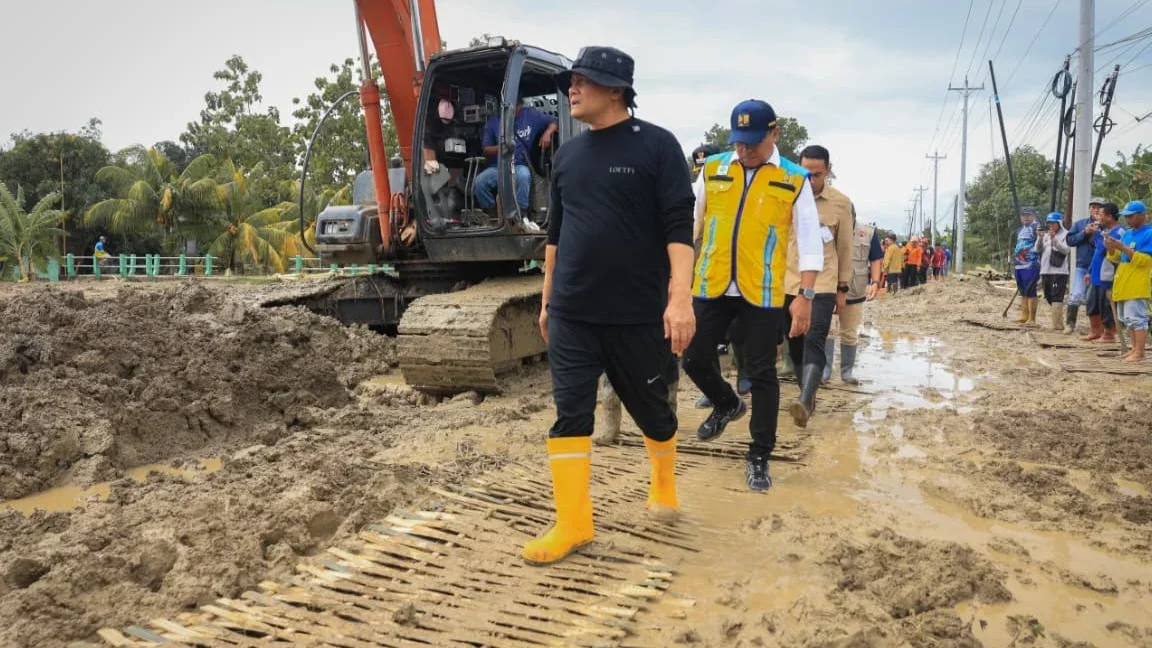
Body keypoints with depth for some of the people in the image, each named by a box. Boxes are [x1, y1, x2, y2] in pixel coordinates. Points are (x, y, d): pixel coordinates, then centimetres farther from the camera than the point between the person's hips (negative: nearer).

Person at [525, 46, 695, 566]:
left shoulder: (656, 146, -5)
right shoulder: (567, 154, 10)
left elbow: (679, 227, -11)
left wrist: (680, 297, -21)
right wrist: (548, 299, 18)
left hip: (638, 314, -4)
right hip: (571, 314, 4)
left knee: (651, 408, 12)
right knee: (570, 414, -1)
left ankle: (663, 482, 39)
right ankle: (572, 524, 7)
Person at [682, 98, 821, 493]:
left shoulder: (795, 179, 0)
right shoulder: (712, 169, 5)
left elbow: (810, 243, 0)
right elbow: (689, 223, 11)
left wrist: (805, 296, -7)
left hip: (762, 292, -2)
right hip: (711, 285, 3)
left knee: (761, 373, 3)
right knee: (695, 359, 6)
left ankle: (759, 457, 17)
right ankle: (727, 405, 38)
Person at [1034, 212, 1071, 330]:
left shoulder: (1065, 234, -1)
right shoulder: (1045, 234, 17)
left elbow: (1066, 250, -13)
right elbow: (1038, 250, 11)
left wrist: (1054, 239, -20)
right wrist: (1039, 238, -4)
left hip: (1059, 271, -7)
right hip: (1046, 271, 7)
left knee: (1056, 298, -13)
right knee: (1049, 298, 10)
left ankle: (1057, 325, -13)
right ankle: (1058, 323, 18)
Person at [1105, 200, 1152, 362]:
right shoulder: (1127, 233, 16)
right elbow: (1117, 258, 20)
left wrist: (1123, 248, -21)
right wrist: (1112, 249, -2)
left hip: (1138, 284, -8)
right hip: (1123, 283, 8)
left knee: (1137, 317, -9)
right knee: (1129, 318, 12)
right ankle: (1134, 349, 20)